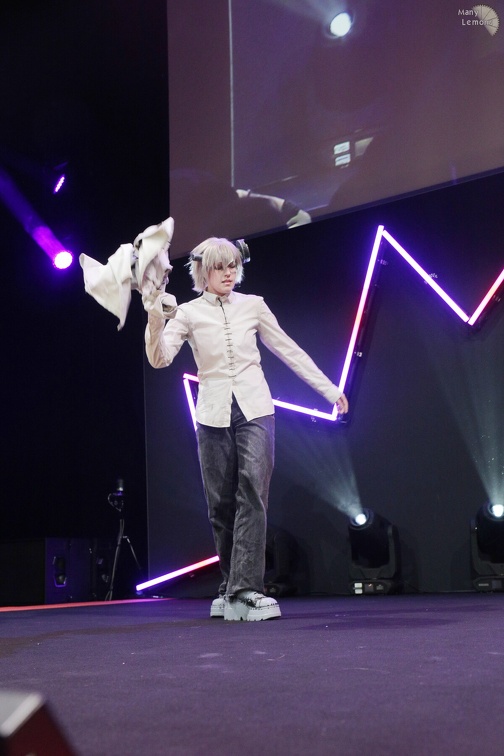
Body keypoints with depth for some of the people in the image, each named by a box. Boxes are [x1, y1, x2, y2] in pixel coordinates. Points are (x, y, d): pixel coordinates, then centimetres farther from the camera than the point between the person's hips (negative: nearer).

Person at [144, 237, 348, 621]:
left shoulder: (252, 305, 7)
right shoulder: (188, 313, 2)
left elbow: (289, 350, 14)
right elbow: (160, 359, -11)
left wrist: (330, 389, 16)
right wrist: (155, 320, -29)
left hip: (255, 410, 0)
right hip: (214, 415, 0)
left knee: (253, 495, -15)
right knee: (221, 504, 4)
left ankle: (244, 589, -17)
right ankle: (235, 585, 18)